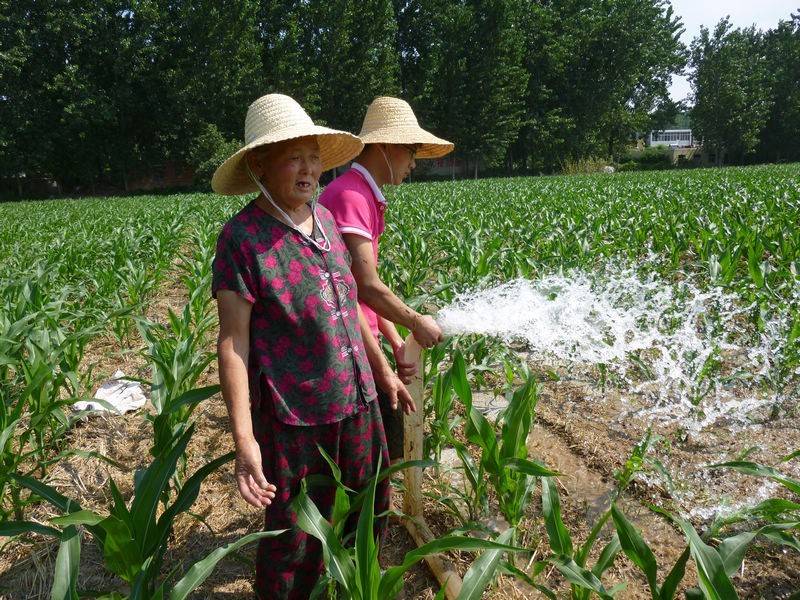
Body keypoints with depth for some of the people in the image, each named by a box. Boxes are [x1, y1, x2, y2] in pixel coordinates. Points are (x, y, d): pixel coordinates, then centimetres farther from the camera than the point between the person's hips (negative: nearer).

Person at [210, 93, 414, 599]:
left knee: (371, 510, 23)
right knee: (295, 541, 10)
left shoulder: (325, 219, 4)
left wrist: (382, 369, 19)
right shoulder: (242, 237, -15)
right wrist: (244, 438, -22)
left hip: (357, 399, 7)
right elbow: (233, 341, -16)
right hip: (293, 414, -6)